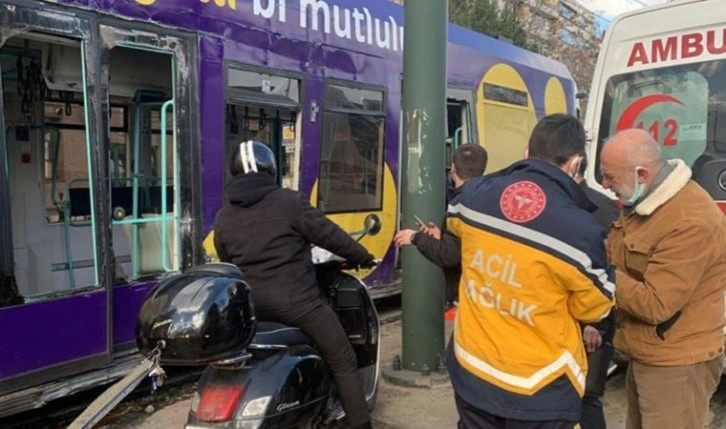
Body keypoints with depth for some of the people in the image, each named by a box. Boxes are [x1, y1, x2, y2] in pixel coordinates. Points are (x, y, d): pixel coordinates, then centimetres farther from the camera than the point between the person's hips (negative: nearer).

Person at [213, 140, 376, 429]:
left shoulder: (223, 217, 7)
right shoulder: (288, 201, -10)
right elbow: (328, 234, -4)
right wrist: (362, 257, 11)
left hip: (252, 306, 6)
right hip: (297, 301, -5)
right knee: (343, 363, 5)